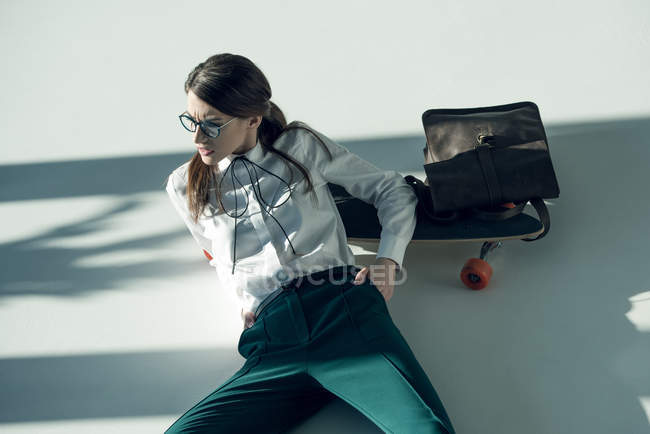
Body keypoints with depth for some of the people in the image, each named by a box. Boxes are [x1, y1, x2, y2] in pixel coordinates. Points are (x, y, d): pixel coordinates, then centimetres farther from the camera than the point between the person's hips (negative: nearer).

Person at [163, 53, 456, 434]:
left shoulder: (302, 146, 12)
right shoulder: (185, 189, 18)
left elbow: (393, 191, 19)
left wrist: (389, 260, 3)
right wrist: (242, 297, 15)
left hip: (345, 308, -2)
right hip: (272, 343, 3)